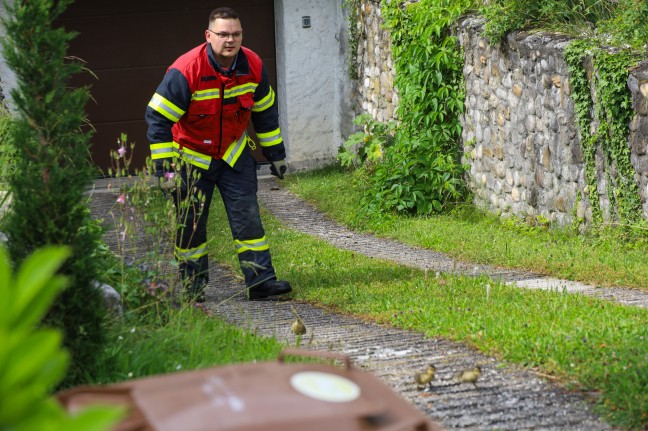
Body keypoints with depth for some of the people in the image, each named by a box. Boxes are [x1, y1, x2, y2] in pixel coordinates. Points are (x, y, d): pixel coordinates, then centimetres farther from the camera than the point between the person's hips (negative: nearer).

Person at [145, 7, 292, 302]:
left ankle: (260, 280, -3)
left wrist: (275, 153, 10)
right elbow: (158, 118, -21)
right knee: (191, 224, 3)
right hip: (192, 156, -3)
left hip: (235, 155, 3)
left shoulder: (253, 67, -10)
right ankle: (192, 287, 16)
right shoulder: (185, 71, -26)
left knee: (247, 216, -4)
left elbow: (265, 112, 7)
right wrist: (163, 167, -22)